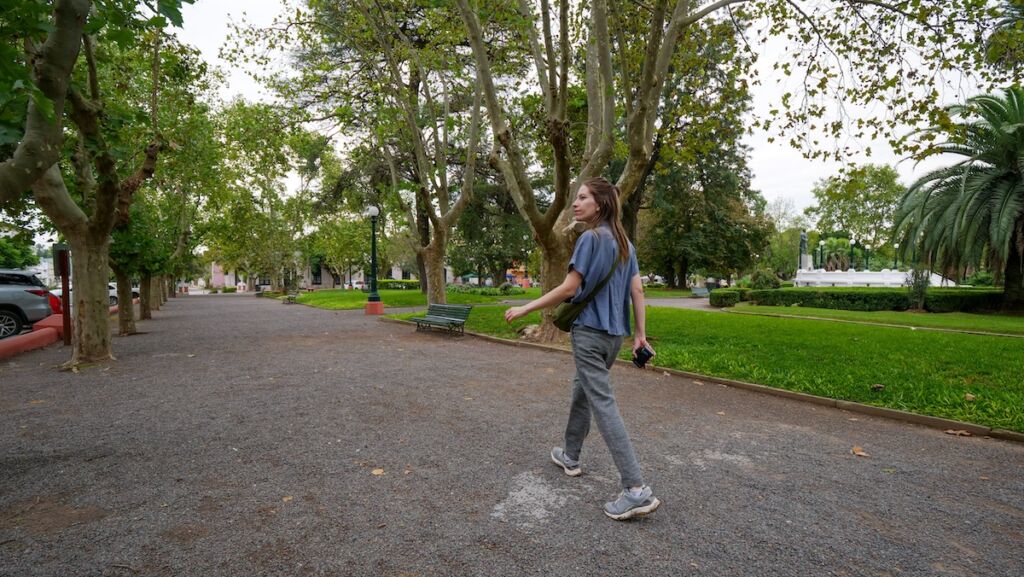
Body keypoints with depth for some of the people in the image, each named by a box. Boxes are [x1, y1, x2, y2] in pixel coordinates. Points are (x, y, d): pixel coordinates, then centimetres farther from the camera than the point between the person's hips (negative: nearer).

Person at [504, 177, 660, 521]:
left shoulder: (591, 238, -13)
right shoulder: (625, 243, 10)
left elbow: (569, 289, -16)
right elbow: (637, 291, 8)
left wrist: (525, 309, -9)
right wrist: (640, 334, 11)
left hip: (590, 331, -8)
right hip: (614, 334, 8)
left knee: (603, 403, -7)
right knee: (583, 390, 22)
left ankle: (637, 490, -10)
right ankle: (571, 456, 37)